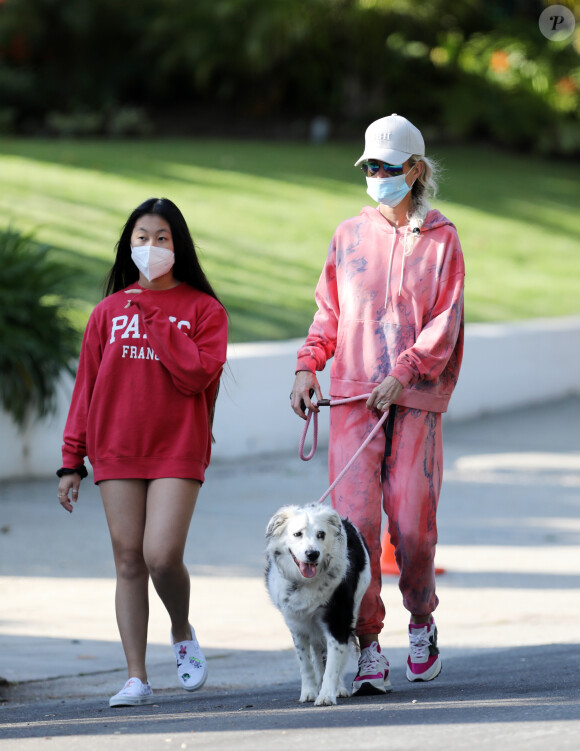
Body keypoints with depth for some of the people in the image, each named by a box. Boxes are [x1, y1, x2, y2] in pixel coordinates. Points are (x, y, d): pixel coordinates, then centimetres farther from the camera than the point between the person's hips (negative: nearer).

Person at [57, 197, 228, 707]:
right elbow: (87, 386, 12)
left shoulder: (204, 309, 3)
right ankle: (137, 678, 2)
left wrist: (155, 317, -11)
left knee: (162, 555, -15)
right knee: (129, 560, 0)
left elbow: (197, 374, -12)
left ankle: (183, 633, 16)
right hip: (117, 451, 3)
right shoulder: (109, 312, 11)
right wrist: (72, 460, 9)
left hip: (178, 450, -3)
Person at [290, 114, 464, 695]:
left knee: (412, 523, -7)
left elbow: (445, 322, -3)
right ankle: (367, 648, -5)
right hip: (353, 397, 2)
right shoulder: (348, 237, 13)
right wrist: (308, 366, 2)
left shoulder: (440, 240, 4)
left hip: (415, 401, -2)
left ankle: (421, 621, 21)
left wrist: (403, 372, -16)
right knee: (355, 520, -10)